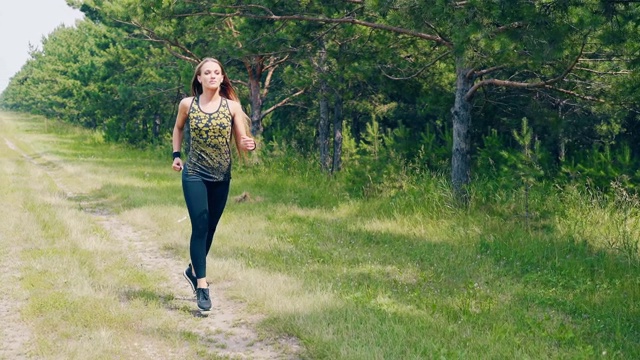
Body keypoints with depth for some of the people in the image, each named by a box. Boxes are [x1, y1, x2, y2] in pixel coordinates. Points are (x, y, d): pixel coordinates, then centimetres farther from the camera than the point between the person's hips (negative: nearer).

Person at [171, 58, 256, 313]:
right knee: (200, 226, -12)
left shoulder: (232, 106, -3)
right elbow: (178, 128, 18)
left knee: (210, 229, 13)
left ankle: (193, 270, 36)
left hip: (221, 177, 2)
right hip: (194, 175, -2)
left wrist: (249, 145, -26)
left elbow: (241, 143, -4)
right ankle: (201, 284, -10)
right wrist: (176, 154, 9)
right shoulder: (187, 104, -3)